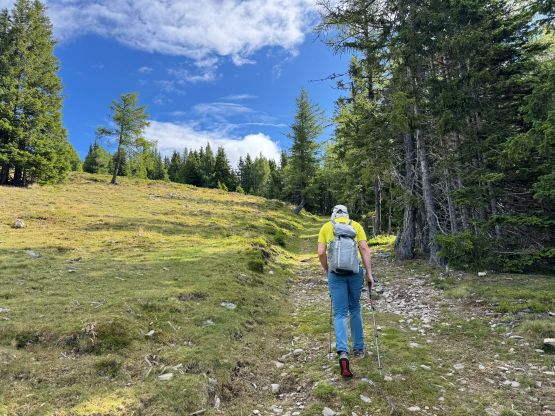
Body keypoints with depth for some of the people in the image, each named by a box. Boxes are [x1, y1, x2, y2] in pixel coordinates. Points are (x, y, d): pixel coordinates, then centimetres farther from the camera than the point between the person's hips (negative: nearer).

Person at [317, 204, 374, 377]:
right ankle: (359, 349, 30)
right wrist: (369, 273, 0)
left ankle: (343, 353, -13)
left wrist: (327, 272, 13)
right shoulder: (356, 225, 10)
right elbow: (364, 249, -1)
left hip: (335, 272, -1)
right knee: (355, 309, 19)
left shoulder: (326, 227, 9)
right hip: (355, 270, 1)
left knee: (340, 313, 4)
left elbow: (321, 253, 0)